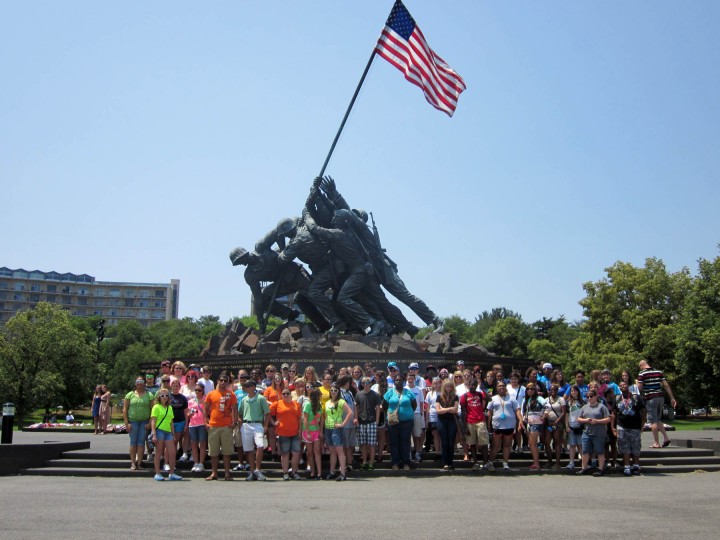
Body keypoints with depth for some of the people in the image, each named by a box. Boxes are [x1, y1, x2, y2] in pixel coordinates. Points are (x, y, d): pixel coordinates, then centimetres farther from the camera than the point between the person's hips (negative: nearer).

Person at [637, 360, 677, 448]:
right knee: (658, 419, 19)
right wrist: (672, 398, 8)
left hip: (650, 398, -6)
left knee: (653, 421, 0)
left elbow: (639, 388, -10)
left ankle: (656, 443, 0)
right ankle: (666, 438, 10)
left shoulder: (642, 374, -6)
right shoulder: (659, 372, 10)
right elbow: (666, 385, 7)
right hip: (661, 397, 6)